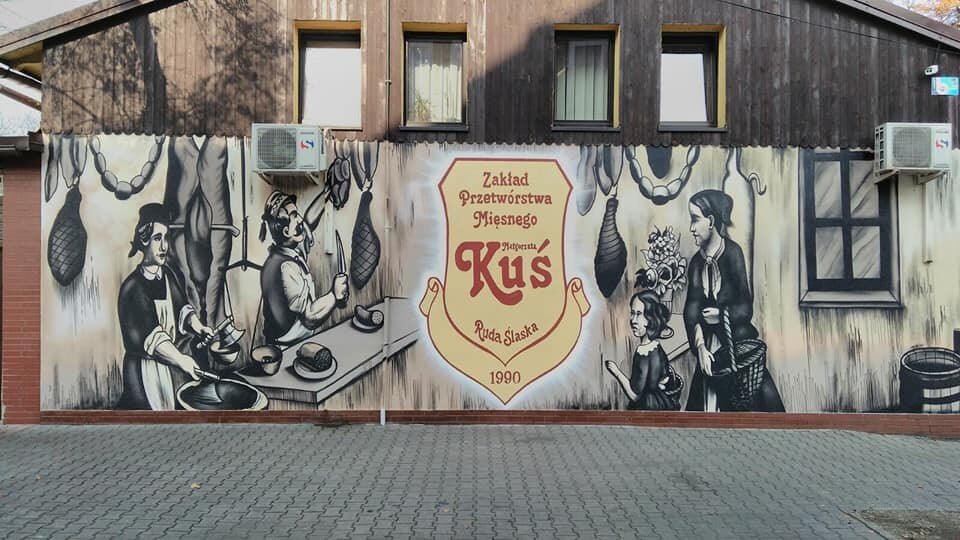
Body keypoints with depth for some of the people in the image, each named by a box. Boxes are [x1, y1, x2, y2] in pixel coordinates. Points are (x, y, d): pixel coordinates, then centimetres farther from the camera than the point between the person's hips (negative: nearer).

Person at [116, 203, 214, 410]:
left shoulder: (167, 274, 4)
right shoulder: (132, 288, -19)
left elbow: (182, 308, 9)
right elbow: (148, 336, -26)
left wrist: (198, 326, -12)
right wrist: (180, 360, -37)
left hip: (163, 364, 7)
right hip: (143, 368, -7)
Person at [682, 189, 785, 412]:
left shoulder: (732, 252, -11)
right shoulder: (697, 262, 4)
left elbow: (745, 306, -10)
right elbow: (691, 309, -5)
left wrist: (722, 315, -26)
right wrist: (700, 346, -16)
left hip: (739, 343, -5)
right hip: (711, 346, 5)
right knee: (706, 402, 6)